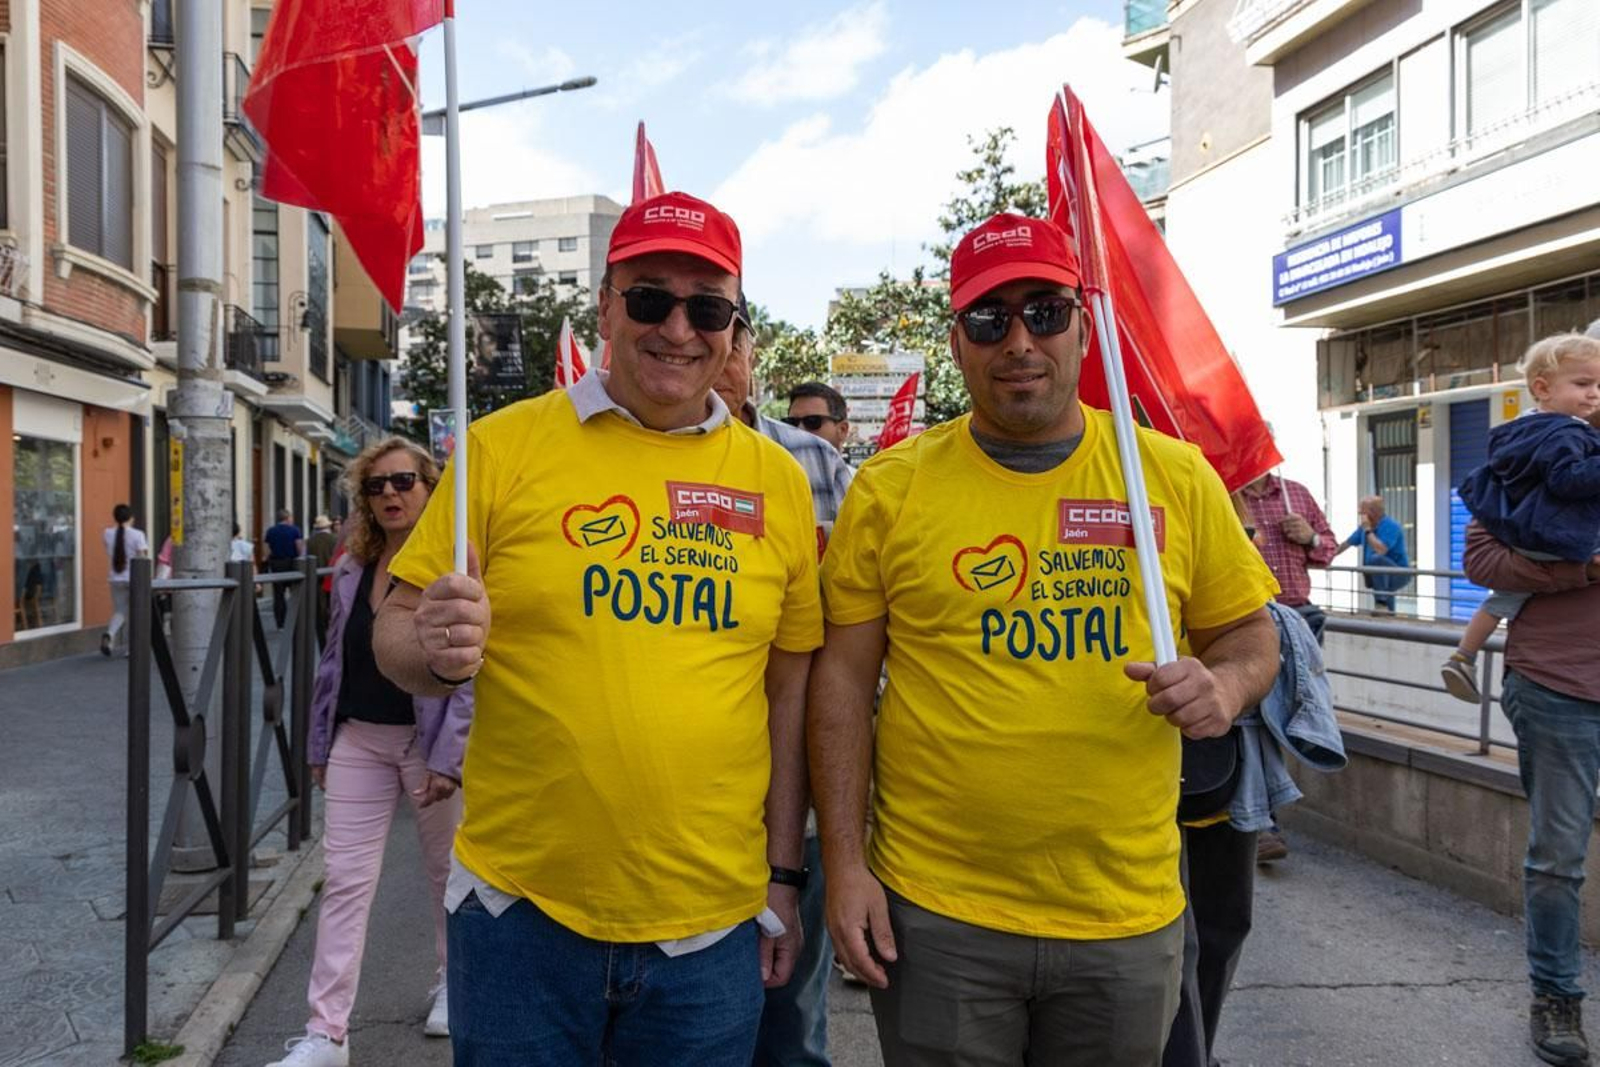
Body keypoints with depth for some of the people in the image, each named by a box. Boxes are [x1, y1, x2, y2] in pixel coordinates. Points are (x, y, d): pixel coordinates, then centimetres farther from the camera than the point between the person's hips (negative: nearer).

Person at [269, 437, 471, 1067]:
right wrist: (320, 746, 13)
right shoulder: (353, 569, 7)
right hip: (358, 741, 5)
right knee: (344, 882, 3)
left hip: (428, 742, -4)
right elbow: (334, 661, 13)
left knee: (447, 872, 14)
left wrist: (448, 757, -18)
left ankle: (451, 981, 37)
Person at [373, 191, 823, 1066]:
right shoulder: (505, 444, -4)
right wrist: (435, 651, -22)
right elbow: (397, 631, 0)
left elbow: (790, 690, 6)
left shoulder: (776, 478, 1)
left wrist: (783, 876, 7)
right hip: (522, 910, -1)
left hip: (712, 921, 2)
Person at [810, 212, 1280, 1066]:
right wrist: (844, 863, -6)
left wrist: (1224, 686, -14)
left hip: (1128, 916, 2)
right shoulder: (889, 487, -5)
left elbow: (1250, 635, 9)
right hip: (934, 914, -1)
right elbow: (842, 679, -2)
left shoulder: (1176, 475, 0)